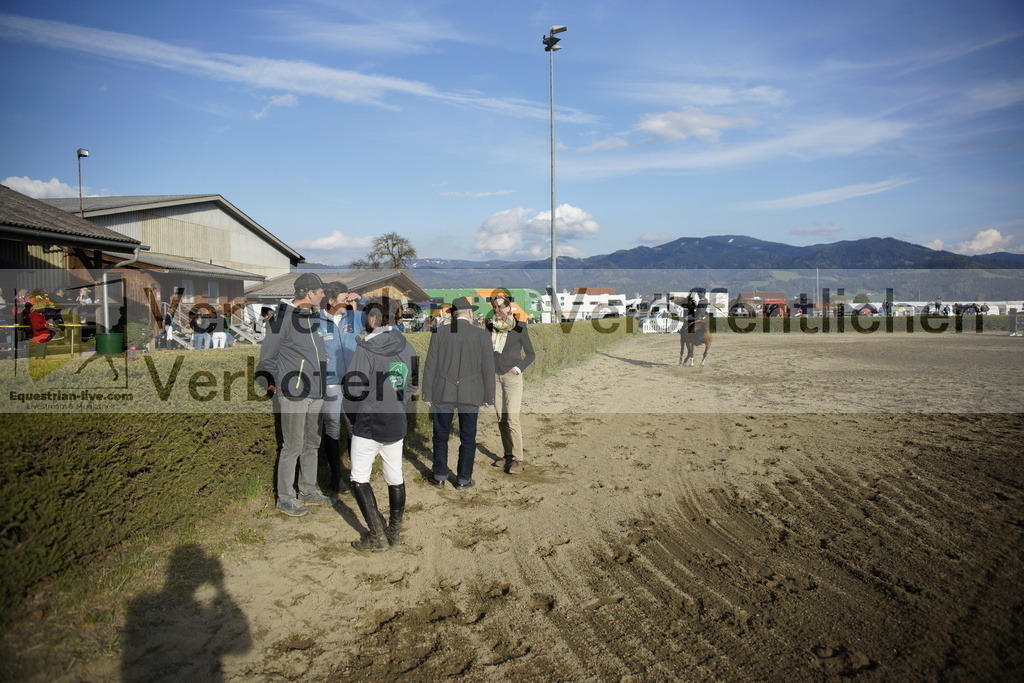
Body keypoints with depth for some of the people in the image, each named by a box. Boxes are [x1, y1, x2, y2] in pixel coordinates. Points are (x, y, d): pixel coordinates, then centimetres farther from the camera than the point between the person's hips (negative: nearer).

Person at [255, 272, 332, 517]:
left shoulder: (315, 316, 13)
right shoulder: (283, 317, -11)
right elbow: (267, 355, -8)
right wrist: (270, 384, -5)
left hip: (316, 393, 8)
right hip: (293, 394, -8)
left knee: (312, 444, 15)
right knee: (293, 446, -2)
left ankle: (308, 491, 28)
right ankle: (285, 498, 11)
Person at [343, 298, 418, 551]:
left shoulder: (366, 349, -17)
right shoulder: (407, 347, 2)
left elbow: (353, 390, -16)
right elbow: (412, 384, 12)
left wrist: (353, 417, 1)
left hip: (368, 425, -6)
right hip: (396, 425, 6)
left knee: (359, 480, 5)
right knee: (395, 478, 14)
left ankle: (378, 536, 4)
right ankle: (394, 532, 25)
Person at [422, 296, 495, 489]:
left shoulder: (439, 332, -2)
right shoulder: (482, 335, -2)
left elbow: (430, 366, -1)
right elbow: (488, 369, 0)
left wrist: (427, 395, 5)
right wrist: (488, 398, 8)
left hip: (443, 393, 0)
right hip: (470, 395, 0)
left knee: (441, 436, 13)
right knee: (468, 438, 11)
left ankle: (440, 477, 21)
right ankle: (463, 479, 17)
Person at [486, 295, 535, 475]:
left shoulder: (518, 327, -5)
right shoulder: (490, 326, 7)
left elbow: (530, 354, 1)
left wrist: (518, 368, -12)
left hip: (512, 376, -4)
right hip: (495, 376, 5)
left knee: (512, 418, -11)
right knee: (501, 419, 7)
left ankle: (517, 460, -7)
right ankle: (508, 455, 16)